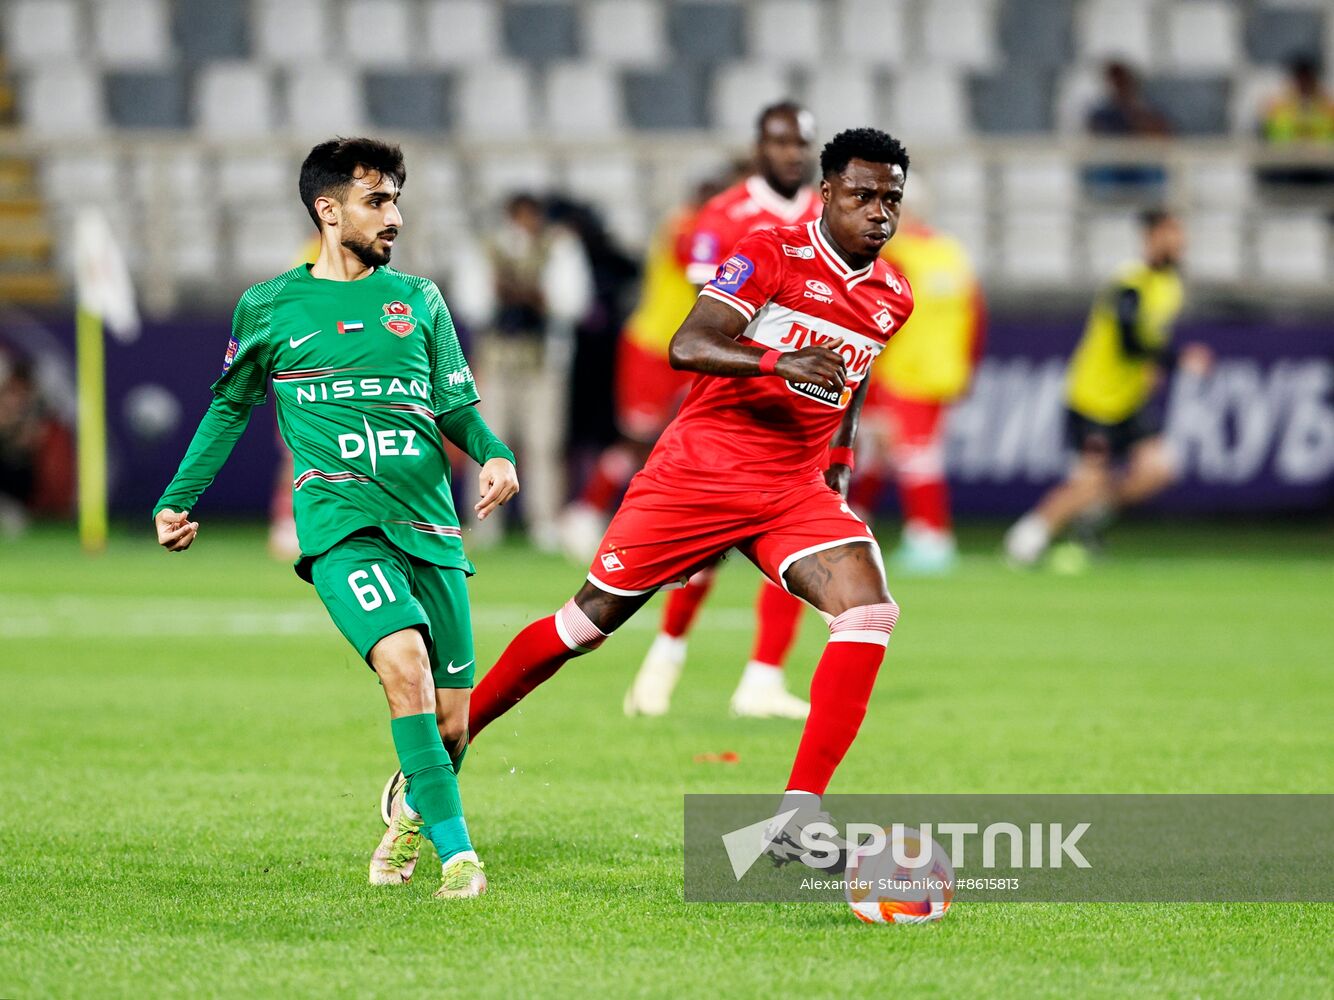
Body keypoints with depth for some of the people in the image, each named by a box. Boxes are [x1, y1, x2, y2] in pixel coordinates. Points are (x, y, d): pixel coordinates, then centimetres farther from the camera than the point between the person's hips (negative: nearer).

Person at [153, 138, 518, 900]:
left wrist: (495, 455, -4)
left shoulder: (418, 298, 15)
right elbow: (230, 407, 21)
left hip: (431, 523, 3)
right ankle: (456, 854, -26)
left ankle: (416, 807, 34)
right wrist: (178, 500, 19)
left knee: (452, 720, 0)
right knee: (405, 661, -28)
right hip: (340, 519, -3)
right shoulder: (269, 307, 9)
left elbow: (457, 405, 16)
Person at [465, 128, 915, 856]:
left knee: (870, 611, -20)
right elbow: (686, 347, -24)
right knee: (590, 620, 2)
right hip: (698, 470, -4)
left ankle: (798, 815, -21)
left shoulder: (892, 300, 8)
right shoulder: (770, 255, -11)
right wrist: (778, 362, -38)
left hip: (797, 492, 4)